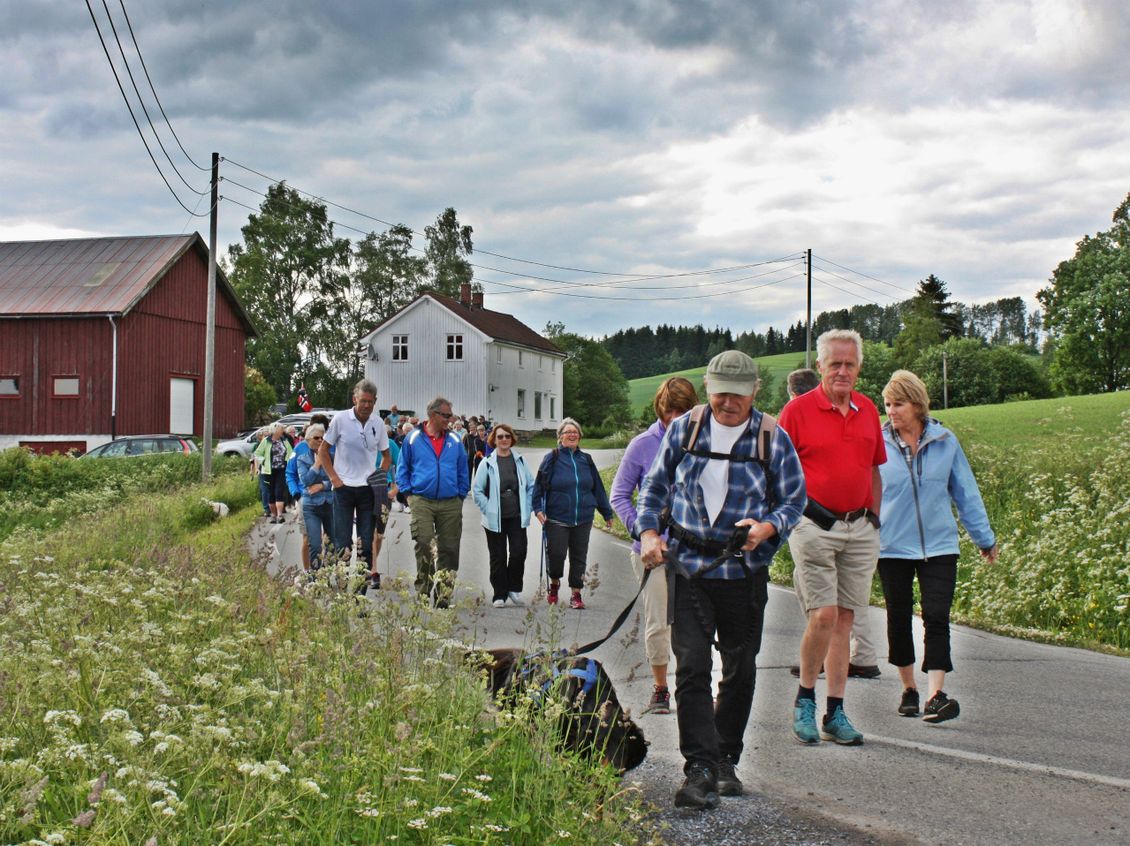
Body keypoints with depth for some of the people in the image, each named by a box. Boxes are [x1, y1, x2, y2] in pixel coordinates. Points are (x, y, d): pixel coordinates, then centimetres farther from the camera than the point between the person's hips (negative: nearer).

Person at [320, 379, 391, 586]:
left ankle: (367, 574, 14)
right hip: (344, 487, -2)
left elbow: (386, 455, 16)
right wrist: (334, 478, -5)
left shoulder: (378, 423, 4)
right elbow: (323, 450, 2)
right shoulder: (340, 419, -5)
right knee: (342, 539, 1)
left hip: (368, 488, 3)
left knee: (367, 538, 7)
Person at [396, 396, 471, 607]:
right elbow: (402, 468, 10)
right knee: (424, 547, -9)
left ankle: (443, 596, 10)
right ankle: (423, 593, 2)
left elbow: (463, 470, 16)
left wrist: (461, 494, 7)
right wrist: (408, 492, 0)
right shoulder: (414, 439, 3)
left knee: (449, 550, 3)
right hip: (422, 501, -3)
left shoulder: (454, 440, 10)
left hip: (450, 504, 3)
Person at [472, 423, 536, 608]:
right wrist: (488, 509, -6)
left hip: (517, 517, 2)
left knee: (519, 552, -6)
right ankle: (499, 595, 13)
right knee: (498, 557, 4)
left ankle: (514, 588, 13)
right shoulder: (487, 463, -2)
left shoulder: (520, 461, 6)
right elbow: (477, 489, -1)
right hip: (495, 519, -2)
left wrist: (527, 509, 3)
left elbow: (531, 486, 11)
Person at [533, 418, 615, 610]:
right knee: (556, 554, -7)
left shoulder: (586, 460, 9)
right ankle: (554, 583, 22)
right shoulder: (552, 458, 0)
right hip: (557, 519, -3)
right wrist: (538, 508, -12)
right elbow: (539, 485, -1)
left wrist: (607, 513, 16)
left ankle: (576, 594, 17)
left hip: (583, 520, 3)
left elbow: (598, 488, 14)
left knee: (579, 556, 7)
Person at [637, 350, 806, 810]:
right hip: (689, 565, 0)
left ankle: (726, 761, 28)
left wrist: (767, 528, -17)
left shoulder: (773, 437, 0)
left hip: (745, 570, 1)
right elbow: (655, 486, 12)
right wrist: (649, 531, -2)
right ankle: (700, 769, -7)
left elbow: (794, 499, 3)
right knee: (691, 667, -10)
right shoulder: (683, 428, 4)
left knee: (740, 671, 11)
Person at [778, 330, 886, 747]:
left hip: (860, 528, 5)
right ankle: (804, 700, 10)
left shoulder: (868, 410, 11)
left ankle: (835, 713, 13)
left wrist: (875, 518, 15)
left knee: (845, 619, 6)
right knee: (823, 615, -11)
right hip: (814, 525, -5)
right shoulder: (798, 410, -4)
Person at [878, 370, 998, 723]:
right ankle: (909, 688, 25)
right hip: (892, 547, 0)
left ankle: (936, 694, -10)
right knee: (899, 618, 10)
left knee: (937, 617, -9)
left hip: (939, 545, 0)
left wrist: (985, 537, 13)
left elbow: (966, 492, 9)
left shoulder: (944, 441, 1)